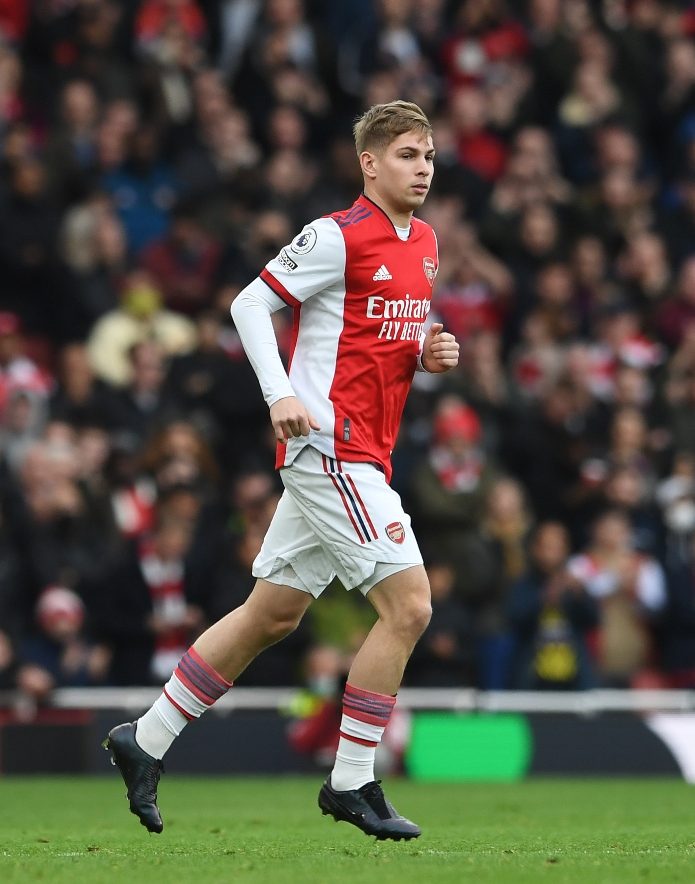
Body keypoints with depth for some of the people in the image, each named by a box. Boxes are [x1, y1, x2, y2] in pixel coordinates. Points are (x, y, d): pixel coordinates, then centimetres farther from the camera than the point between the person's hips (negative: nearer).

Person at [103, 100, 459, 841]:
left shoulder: (424, 244, 15)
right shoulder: (338, 236, -11)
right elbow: (249, 305, -8)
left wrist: (429, 356, 5)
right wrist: (281, 395, -18)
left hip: (363, 456, 9)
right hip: (330, 443, -9)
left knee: (273, 615, 13)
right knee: (408, 605, -13)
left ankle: (144, 741, 23)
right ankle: (352, 783, -5)